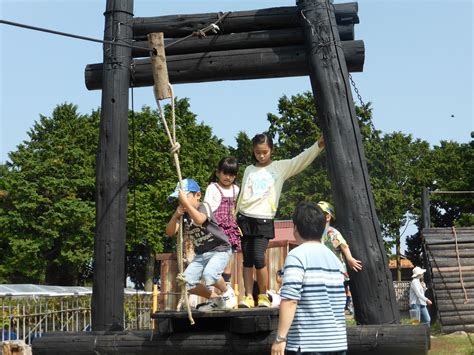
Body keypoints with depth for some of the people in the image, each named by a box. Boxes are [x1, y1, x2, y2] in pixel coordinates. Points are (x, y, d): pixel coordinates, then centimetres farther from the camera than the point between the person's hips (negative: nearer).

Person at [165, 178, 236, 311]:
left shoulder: (203, 207, -15)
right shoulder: (183, 214, 3)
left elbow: (199, 220, -39)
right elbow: (170, 232, -8)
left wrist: (186, 202, -42)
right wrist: (176, 215, -22)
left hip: (220, 249, -7)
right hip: (201, 253, 7)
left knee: (209, 274, -33)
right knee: (187, 282, -6)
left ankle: (227, 293, -1)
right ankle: (215, 299, 15)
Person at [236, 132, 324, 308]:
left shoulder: (280, 167, 5)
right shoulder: (249, 170, 14)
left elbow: (302, 160, -7)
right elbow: (242, 196, 15)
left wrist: (319, 145, -20)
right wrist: (234, 220, 12)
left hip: (264, 220, -3)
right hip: (245, 218, 3)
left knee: (258, 257, -15)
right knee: (247, 259, 3)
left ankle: (263, 296, 0)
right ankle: (248, 296, 7)